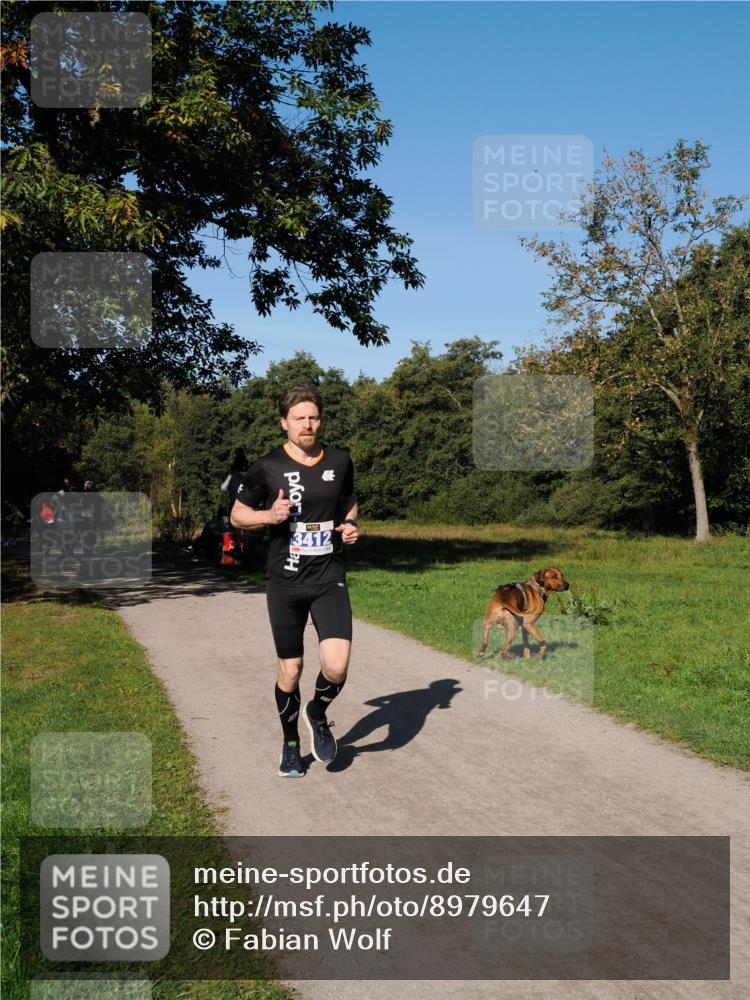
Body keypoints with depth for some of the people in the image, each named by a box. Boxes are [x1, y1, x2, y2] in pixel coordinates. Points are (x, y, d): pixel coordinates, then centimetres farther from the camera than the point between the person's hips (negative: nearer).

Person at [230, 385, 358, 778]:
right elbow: (237, 514, 5)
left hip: (329, 578, 1)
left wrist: (350, 524, 1)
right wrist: (270, 515, -15)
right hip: (285, 582, -1)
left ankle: (317, 714, 19)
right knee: (290, 670, 7)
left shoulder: (340, 461, 3)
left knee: (336, 667, -14)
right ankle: (290, 745, 31)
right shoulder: (266, 467, -5)